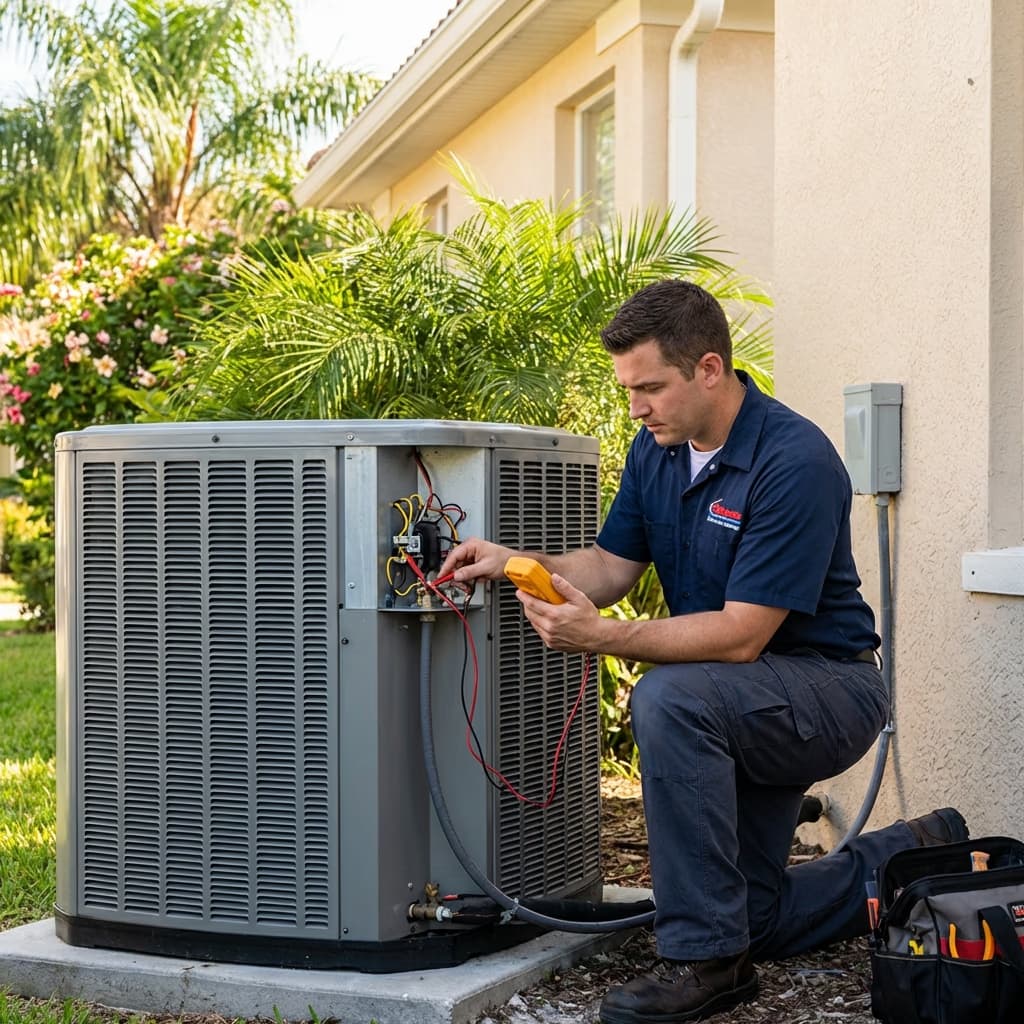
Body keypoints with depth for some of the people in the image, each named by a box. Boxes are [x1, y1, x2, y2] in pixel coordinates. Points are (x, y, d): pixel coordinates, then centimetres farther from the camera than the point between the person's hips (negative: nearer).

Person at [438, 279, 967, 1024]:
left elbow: (741, 635, -29)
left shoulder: (795, 463, -27)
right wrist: (514, 562, -14)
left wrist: (602, 636, -35)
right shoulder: (657, 451, -1)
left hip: (828, 689, -9)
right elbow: (610, 568, 4)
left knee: (670, 699, -36)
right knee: (747, 920, 11)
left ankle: (706, 960, -25)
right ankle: (915, 859, 32)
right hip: (744, 711, 9)